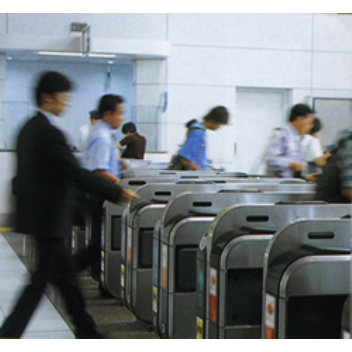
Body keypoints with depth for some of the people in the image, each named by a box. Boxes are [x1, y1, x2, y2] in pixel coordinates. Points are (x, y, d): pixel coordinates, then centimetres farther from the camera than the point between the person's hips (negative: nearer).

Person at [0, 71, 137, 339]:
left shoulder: (28, 129, 11)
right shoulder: (49, 133, -20)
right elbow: (77, 174, -22)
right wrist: (118, 193, -15)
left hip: (38, 214, 10)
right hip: (50, 219, -10)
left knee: (66, 276, 16)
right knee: (41, 279, -3)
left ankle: (86, 330, 27)